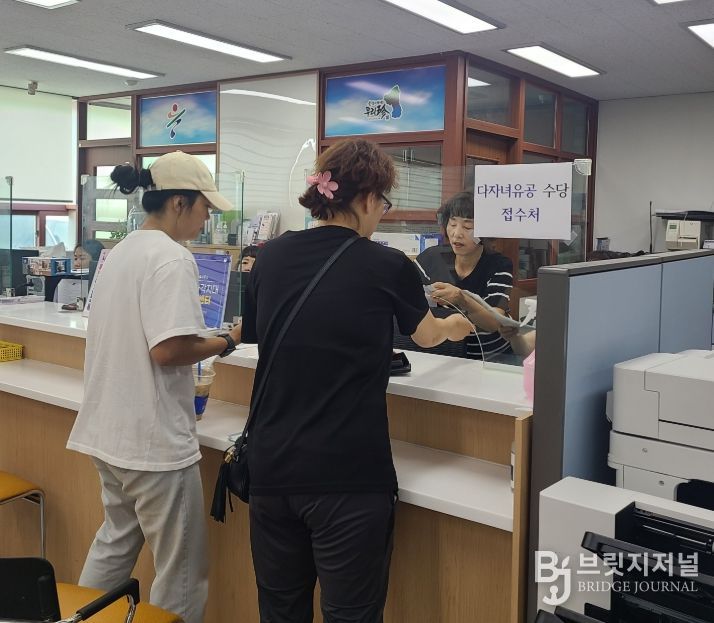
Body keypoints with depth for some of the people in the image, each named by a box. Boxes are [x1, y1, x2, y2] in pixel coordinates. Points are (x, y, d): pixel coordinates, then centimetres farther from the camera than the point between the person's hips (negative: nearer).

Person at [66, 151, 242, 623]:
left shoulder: (121, 252, 11)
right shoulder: (172, 259, -18)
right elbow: (168, 350, -26)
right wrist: (228, 341, -11)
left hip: (110, 431, 9)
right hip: (153, 439, -9)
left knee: (116, 541, 26)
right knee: (183, 573, 6)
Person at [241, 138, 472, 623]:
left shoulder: (271, 257, 2)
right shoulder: (389, 267, -7)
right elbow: (427, 335, 14)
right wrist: (455, 328, 37)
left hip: (272, 468, 5)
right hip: (348, 476, -4)